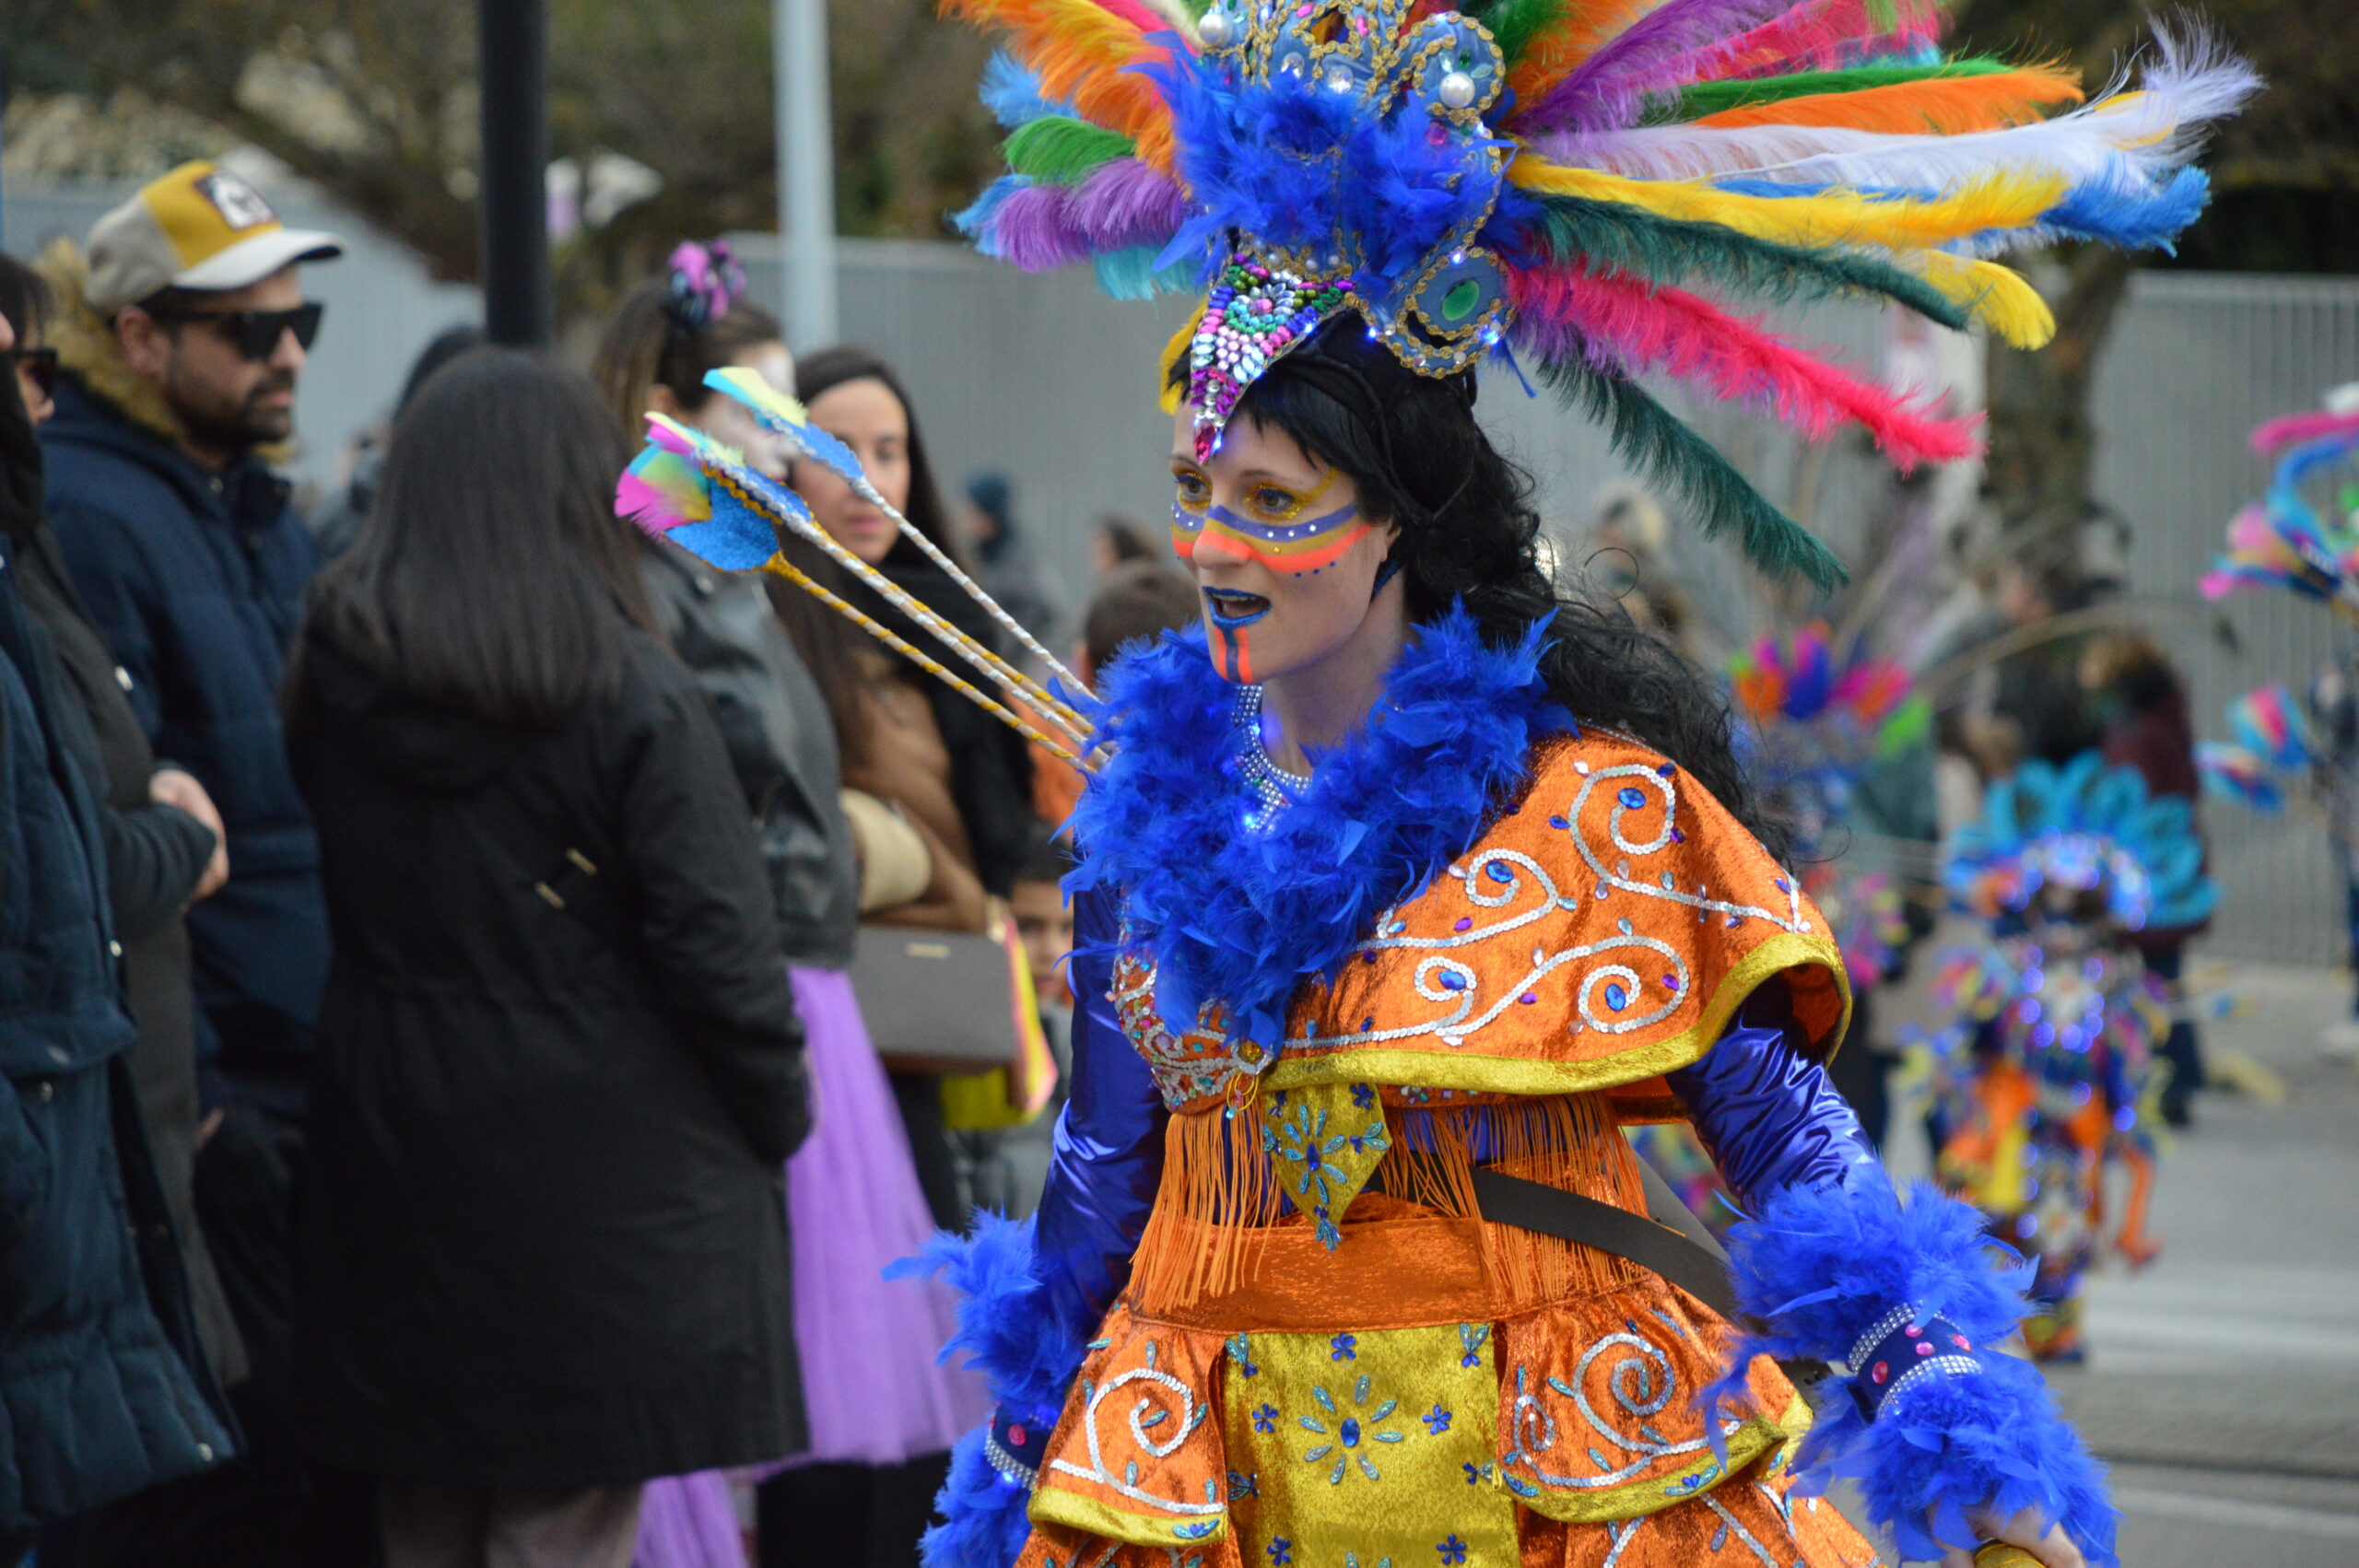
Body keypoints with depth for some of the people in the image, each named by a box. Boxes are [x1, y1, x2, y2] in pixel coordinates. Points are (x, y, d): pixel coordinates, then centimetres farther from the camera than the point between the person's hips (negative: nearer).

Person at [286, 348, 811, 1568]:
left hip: (392, 1162, 5)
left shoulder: (329, 687, 2)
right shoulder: (631, 697, -12)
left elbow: (319, 908, 8)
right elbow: (715, 941, -11)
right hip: (602, 1171, -5)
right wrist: (779, 1116, 1)